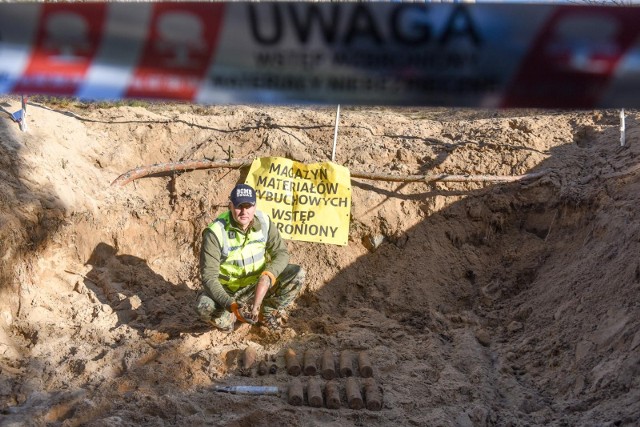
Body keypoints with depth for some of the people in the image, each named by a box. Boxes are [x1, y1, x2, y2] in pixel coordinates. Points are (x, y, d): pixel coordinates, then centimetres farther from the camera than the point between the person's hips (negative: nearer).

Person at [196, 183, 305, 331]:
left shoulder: (264, 221, -11)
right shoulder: (215, 233, -23)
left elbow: (281, 252, -5)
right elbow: (209, 277, -25)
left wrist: (268, 275, -28)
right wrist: (230, 304, -39)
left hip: (259, 286, 4)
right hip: (228, 291, -4)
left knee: (297, 274, -15)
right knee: (204, 307, -35)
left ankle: (267, 313, 4)